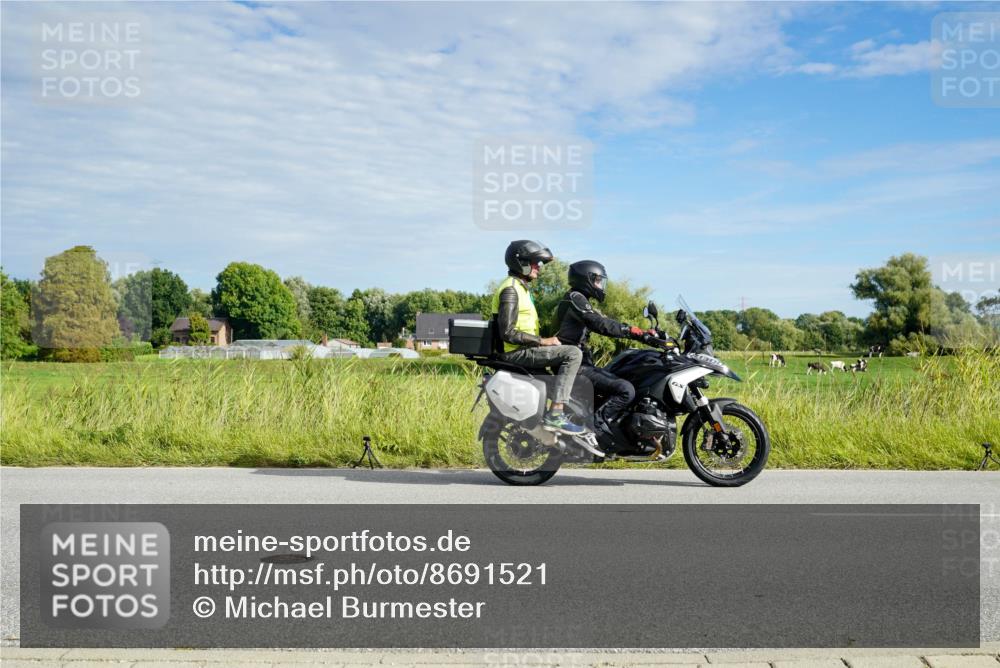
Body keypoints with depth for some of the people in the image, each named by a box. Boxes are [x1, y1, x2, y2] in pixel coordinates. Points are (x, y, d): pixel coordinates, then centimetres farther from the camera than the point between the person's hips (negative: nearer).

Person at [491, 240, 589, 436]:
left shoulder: (520, 287, 19)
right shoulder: (510, 289, -14)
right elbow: (508, 333, -22)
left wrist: (547, 339, 11)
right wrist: (542, 341, -19)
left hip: (524, 348, 11)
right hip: (516, 352, -11)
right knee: (573, 353, -21)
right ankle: (554, 415, -27)